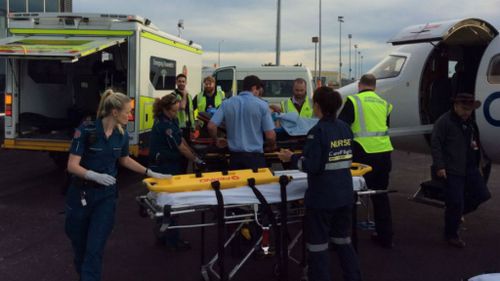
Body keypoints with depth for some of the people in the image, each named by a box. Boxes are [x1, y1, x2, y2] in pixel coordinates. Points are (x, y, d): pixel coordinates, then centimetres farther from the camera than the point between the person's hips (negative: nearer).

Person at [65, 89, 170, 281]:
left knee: (95, 249, -4)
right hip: (81, 194, -2)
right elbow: (72, 166, -20)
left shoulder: (122, 135, -2)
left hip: (106, 195, 3)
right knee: (79, 245, 15)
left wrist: (151, 173, 17)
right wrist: (95, 175, -36)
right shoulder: (86, 130, -19)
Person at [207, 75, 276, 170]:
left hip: (235, 156, 3)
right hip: (255, 156, -3)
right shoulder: (262, 105, -6)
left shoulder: (227, 103, 3)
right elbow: (270, 136, -8)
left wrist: (217, 140, 17)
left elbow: (211, 126, -2)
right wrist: (272, 146, 13)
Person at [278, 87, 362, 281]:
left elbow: (311, 166, -19)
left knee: (318, 245, 4)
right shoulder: (345, 128, 6)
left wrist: (292, 158, -4)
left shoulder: (318, 131, -16)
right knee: (343, 240, 21)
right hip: (345, 194, 8)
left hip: (322, 197, -7)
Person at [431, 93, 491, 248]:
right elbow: (435, 144, -15)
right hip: (452, 171, -8)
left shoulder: (470, 122, 14)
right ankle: (451, 235, 14)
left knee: (482, 195, 10)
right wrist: (439, 166, -19)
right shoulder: (444, 121, -11)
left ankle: (455, 212, 28)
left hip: (471, 168, 8)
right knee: (456, 203, -4)